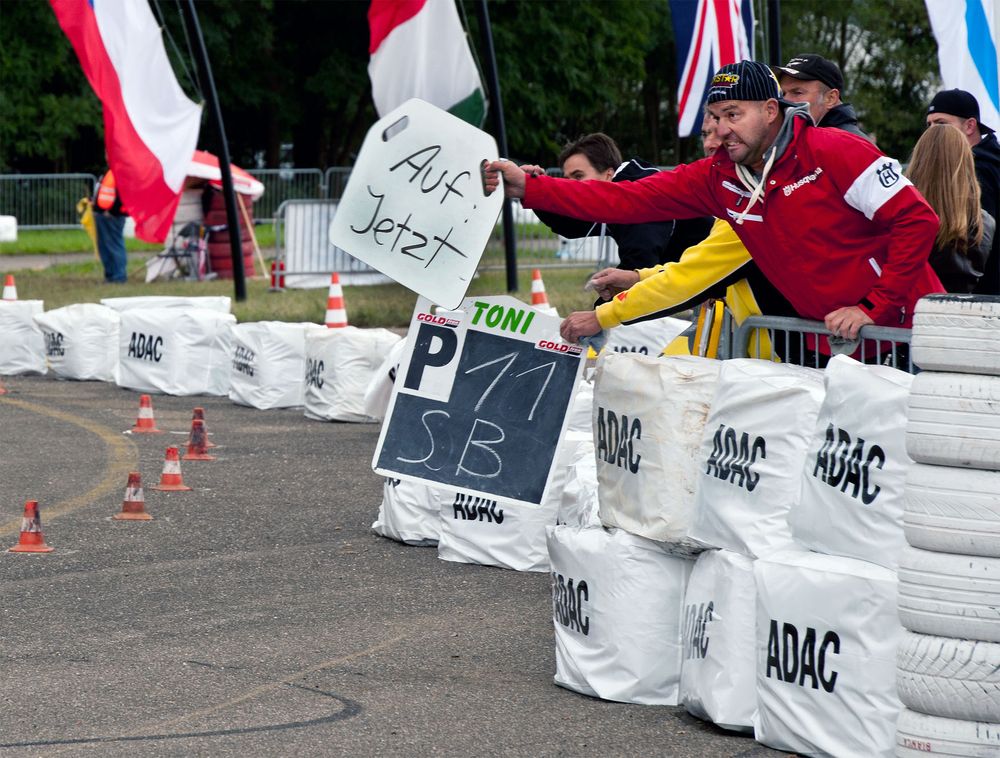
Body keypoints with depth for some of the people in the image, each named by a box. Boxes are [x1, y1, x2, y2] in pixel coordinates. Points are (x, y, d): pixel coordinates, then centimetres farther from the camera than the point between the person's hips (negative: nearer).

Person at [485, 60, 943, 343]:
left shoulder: (832, 152, -13)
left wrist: (875, 307, -18)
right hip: (832, 345, 6)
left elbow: (917, 219, -15)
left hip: (902, 331, -5)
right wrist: (527, 187, -7)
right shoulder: (719, 179, 5)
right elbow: (628, 201, 0)